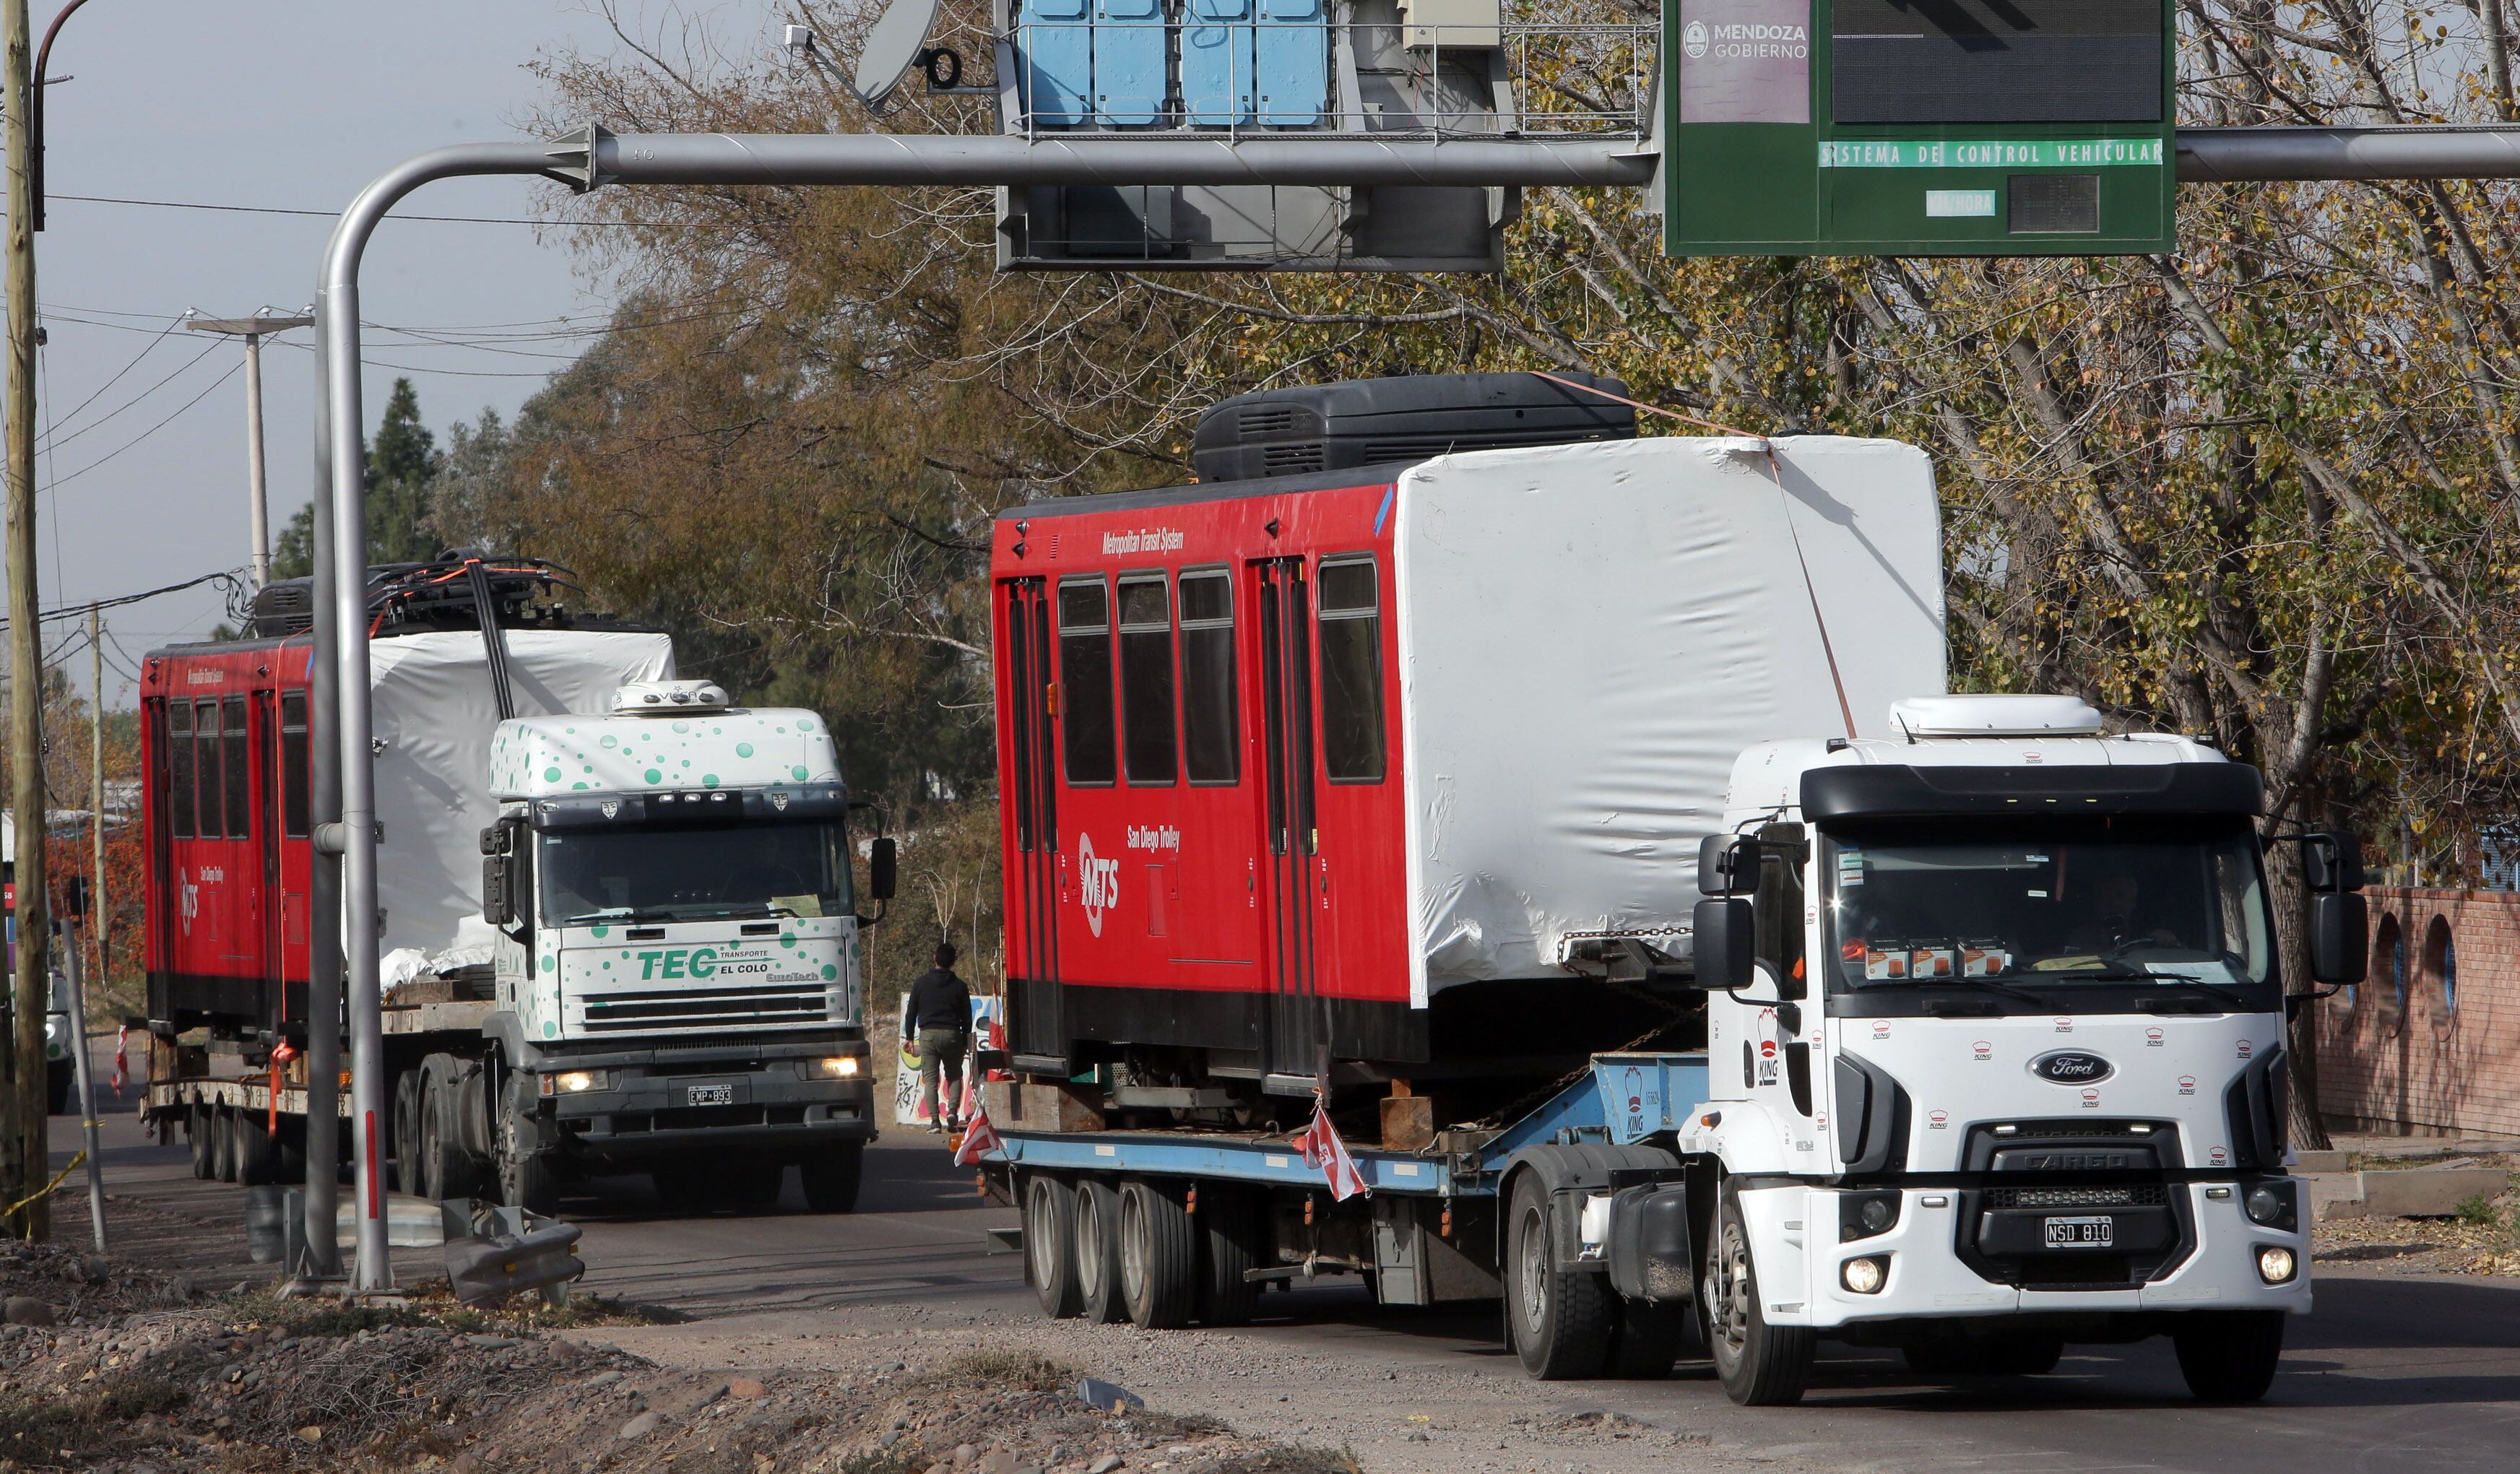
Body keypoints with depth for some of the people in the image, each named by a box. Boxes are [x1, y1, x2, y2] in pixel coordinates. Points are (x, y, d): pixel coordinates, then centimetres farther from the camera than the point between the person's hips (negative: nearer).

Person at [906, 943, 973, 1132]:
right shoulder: (960, 986, 2)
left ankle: (934, 1120, -6)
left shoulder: (921, 983, 2)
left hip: (928, 1034, 0)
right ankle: (952, 1110, -7)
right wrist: (966, 1040, 16)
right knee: (954, 1076, 14)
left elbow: (911, 1012, 5)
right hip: (951, 1034, 0)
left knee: (930, 1079, 2)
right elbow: (966, 1017, 5)